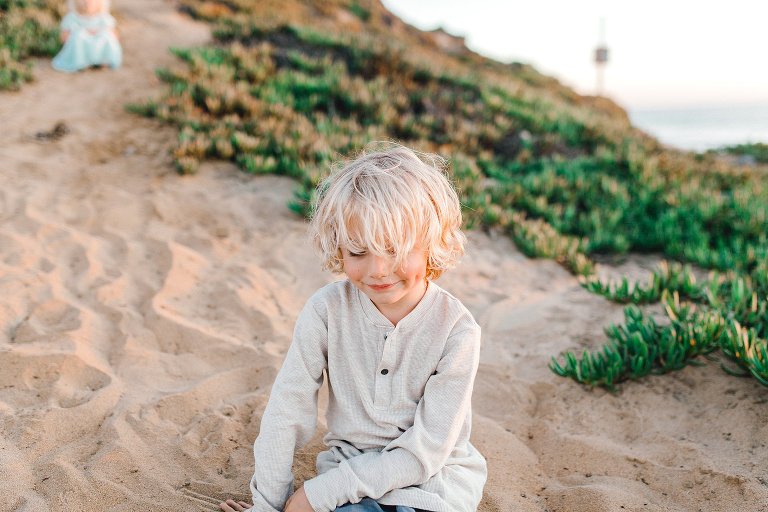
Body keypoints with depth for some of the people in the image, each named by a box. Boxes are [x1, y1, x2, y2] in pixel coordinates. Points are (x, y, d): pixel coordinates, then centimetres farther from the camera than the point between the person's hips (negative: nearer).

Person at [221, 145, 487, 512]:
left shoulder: (456, 330, -16)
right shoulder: (326, 310, -12)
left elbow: (426, 451, -15)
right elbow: (286, 409, -6)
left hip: (431, 482, -1)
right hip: (348, 472, 1)